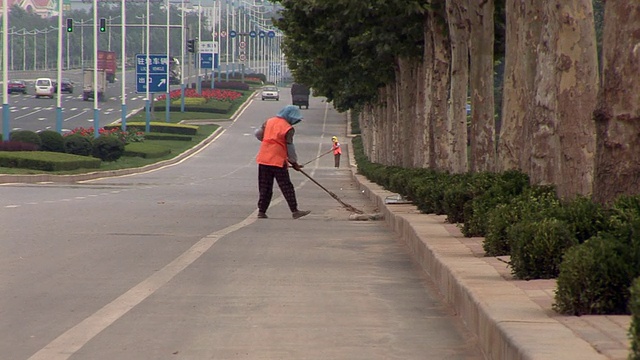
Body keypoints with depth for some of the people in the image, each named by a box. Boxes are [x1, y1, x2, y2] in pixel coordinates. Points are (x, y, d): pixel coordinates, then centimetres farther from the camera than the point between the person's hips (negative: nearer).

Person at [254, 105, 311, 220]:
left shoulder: (269, 121, 6)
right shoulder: (288, 129, -9)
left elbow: (258, 134, 11)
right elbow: (290, 148, -8)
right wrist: (294, 163, 3)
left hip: (263, 160, 5)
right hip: (278, 161, -5)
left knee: (265, 187, 11)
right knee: (287, 187, -1)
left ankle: (261, 211, 9)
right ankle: (294, 211, -3)